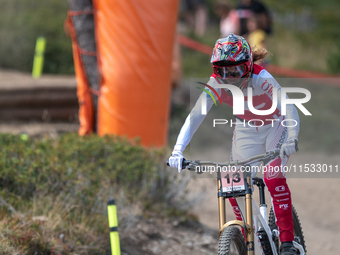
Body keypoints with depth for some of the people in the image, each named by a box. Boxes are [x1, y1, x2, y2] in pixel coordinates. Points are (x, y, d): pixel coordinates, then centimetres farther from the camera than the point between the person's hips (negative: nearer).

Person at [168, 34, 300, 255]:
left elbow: (288, 108, -43)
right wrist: (178, 150, -41)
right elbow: (196, 115, -28)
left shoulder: (261, 79, -33)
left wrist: (292, 139, -61)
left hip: (274, 127, -4)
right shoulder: (217, 82, -24)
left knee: (273, 178, -24)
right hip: (245, 132, 4)